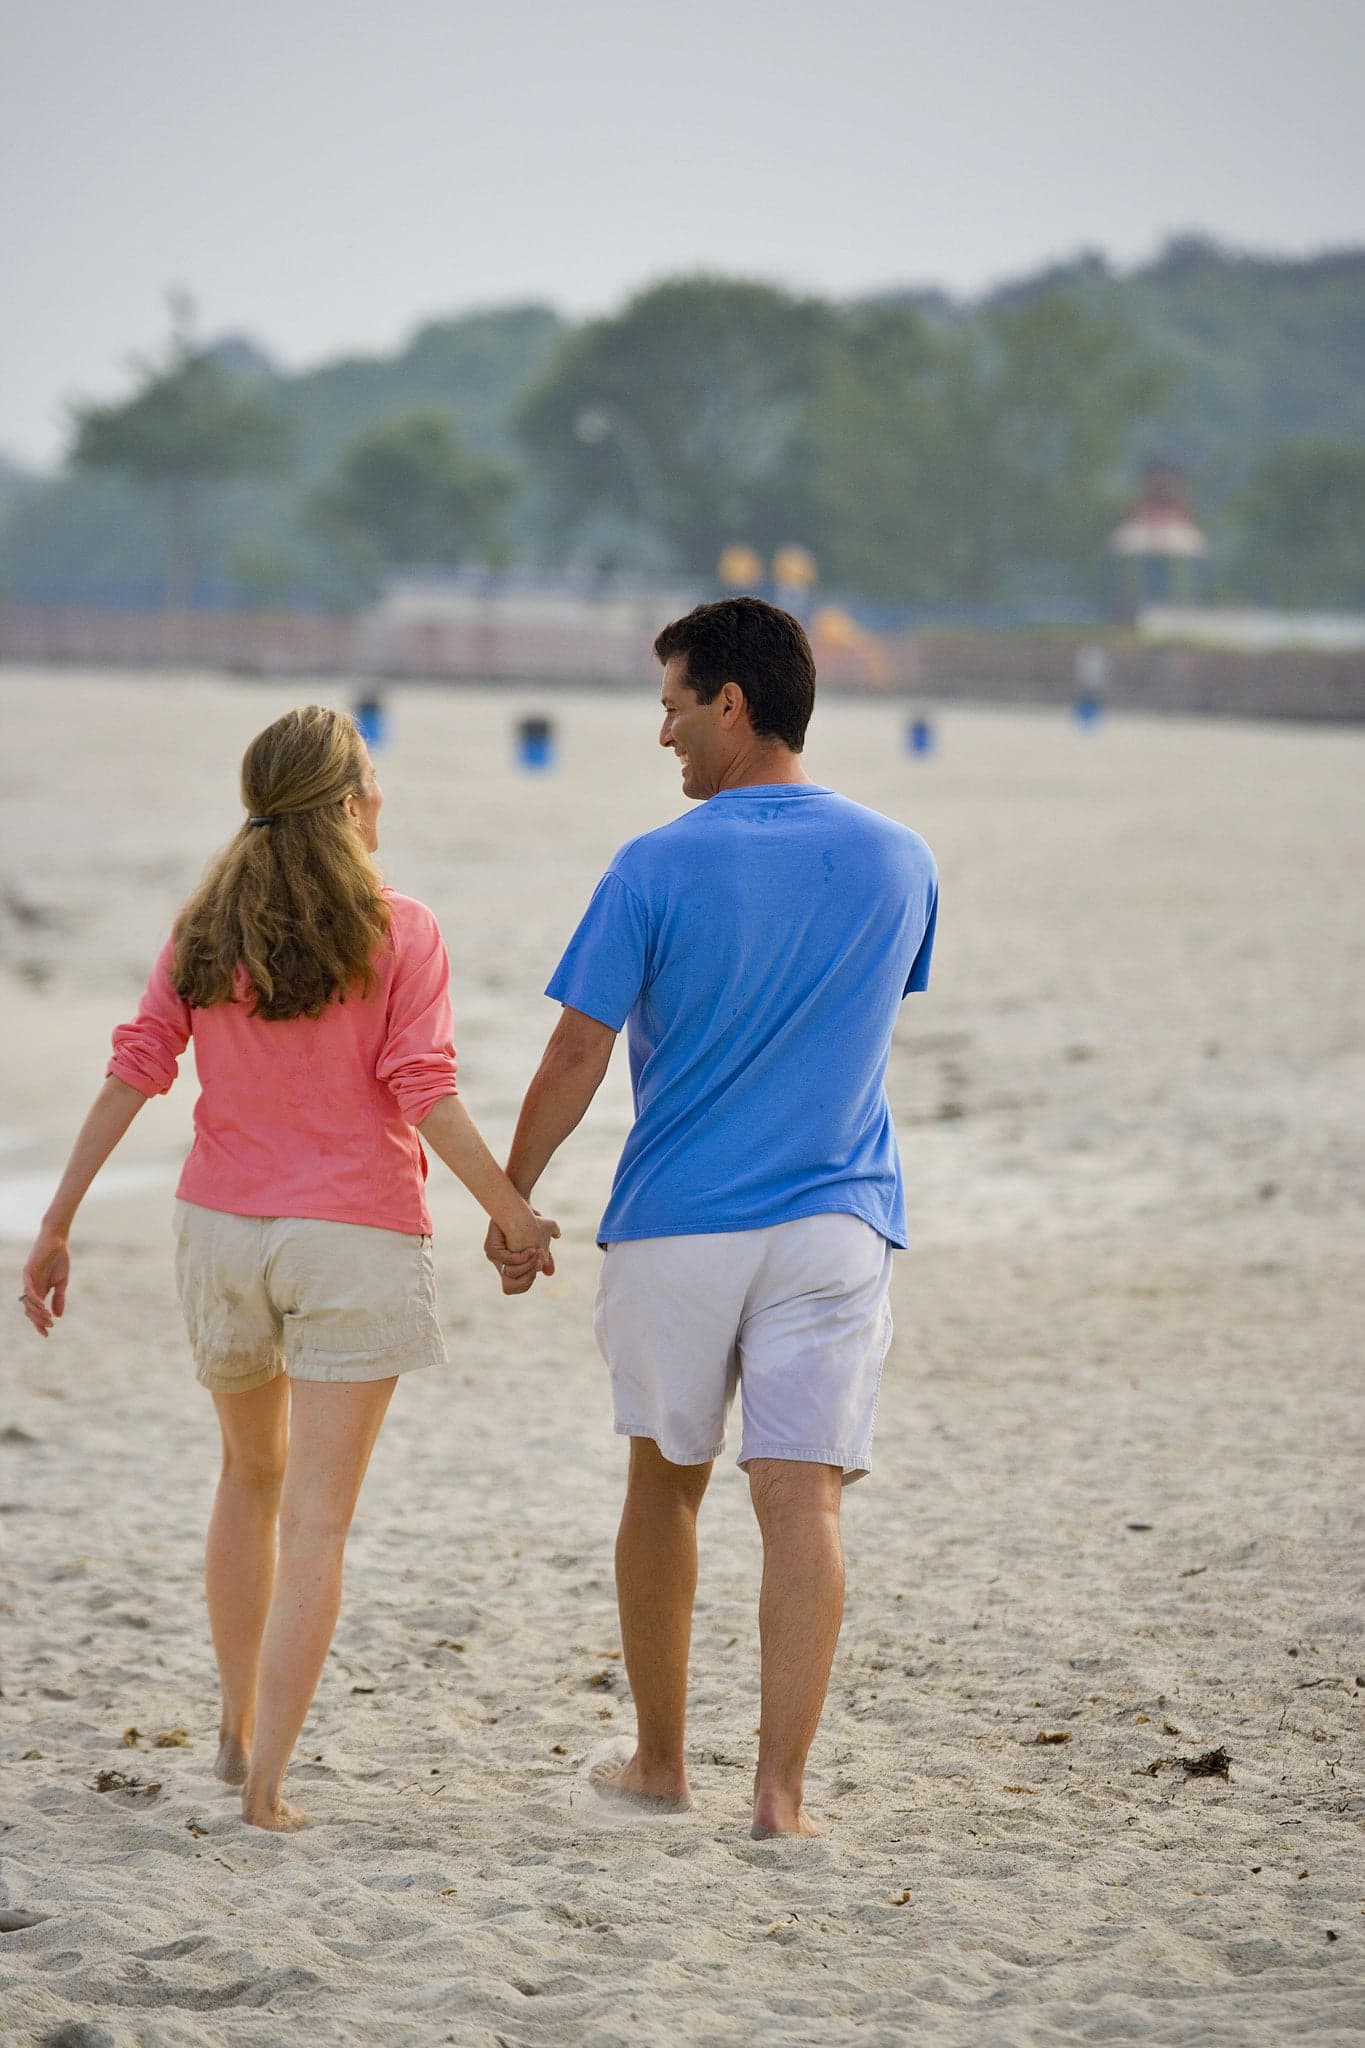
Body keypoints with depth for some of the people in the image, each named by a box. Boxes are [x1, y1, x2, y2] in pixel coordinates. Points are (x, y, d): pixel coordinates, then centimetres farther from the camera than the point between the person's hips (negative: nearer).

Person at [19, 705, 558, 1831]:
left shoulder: (204, 930, 4)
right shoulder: (399, 934, -7)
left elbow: (134, 1072, 0)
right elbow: (424, 1094, -14)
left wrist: (58, 1224, 3)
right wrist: (515, 1215, -6)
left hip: (223, 1230, 4)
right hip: (355, 1239, -4)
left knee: (252, 1474, 24)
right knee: (318, 1516, -2)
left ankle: (240, 1730, 32)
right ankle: (267, 1782, -8)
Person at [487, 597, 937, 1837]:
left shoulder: (658, 871, -9)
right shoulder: (900, 864, 2)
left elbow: (577, 1056, -7)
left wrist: (511, 1205, 5)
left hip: (674, 1224, -1)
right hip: (836, 1223, 1)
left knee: (664, 1488, 15)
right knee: (802, 1500, -3)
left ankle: (660, 1762, 25)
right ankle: (781, 1789, -10)